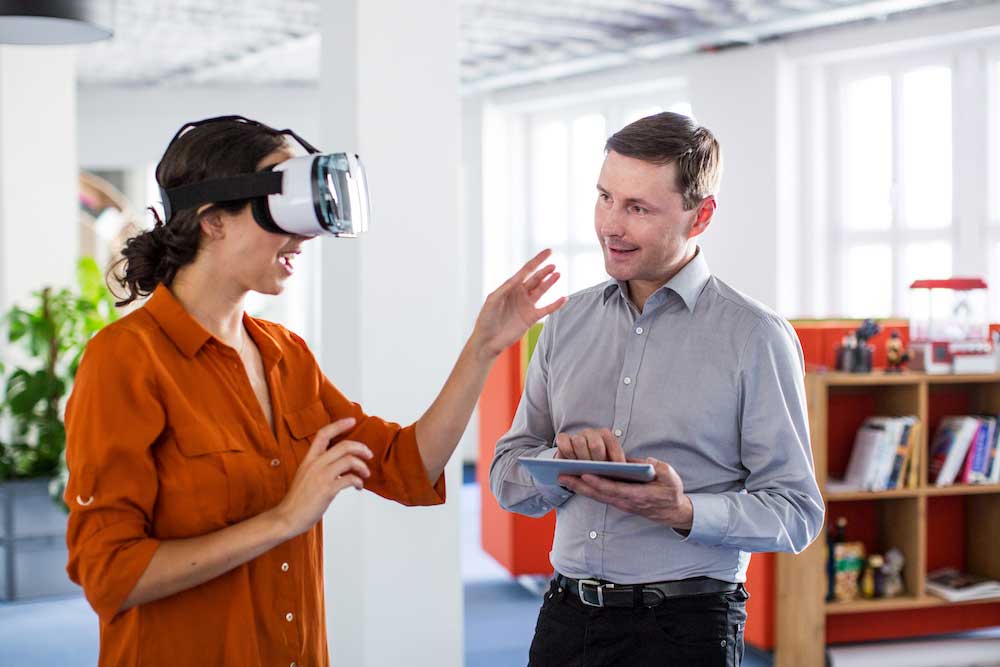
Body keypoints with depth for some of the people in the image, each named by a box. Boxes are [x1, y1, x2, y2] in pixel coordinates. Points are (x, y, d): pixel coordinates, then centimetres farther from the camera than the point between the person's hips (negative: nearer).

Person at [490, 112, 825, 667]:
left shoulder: (756, 338, -7)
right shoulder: (568, 323, 7)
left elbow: (797, 512, -8)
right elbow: (507, 479, 8)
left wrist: (683, 511, -23)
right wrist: (563, 463, -12)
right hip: (565, 620, 4)